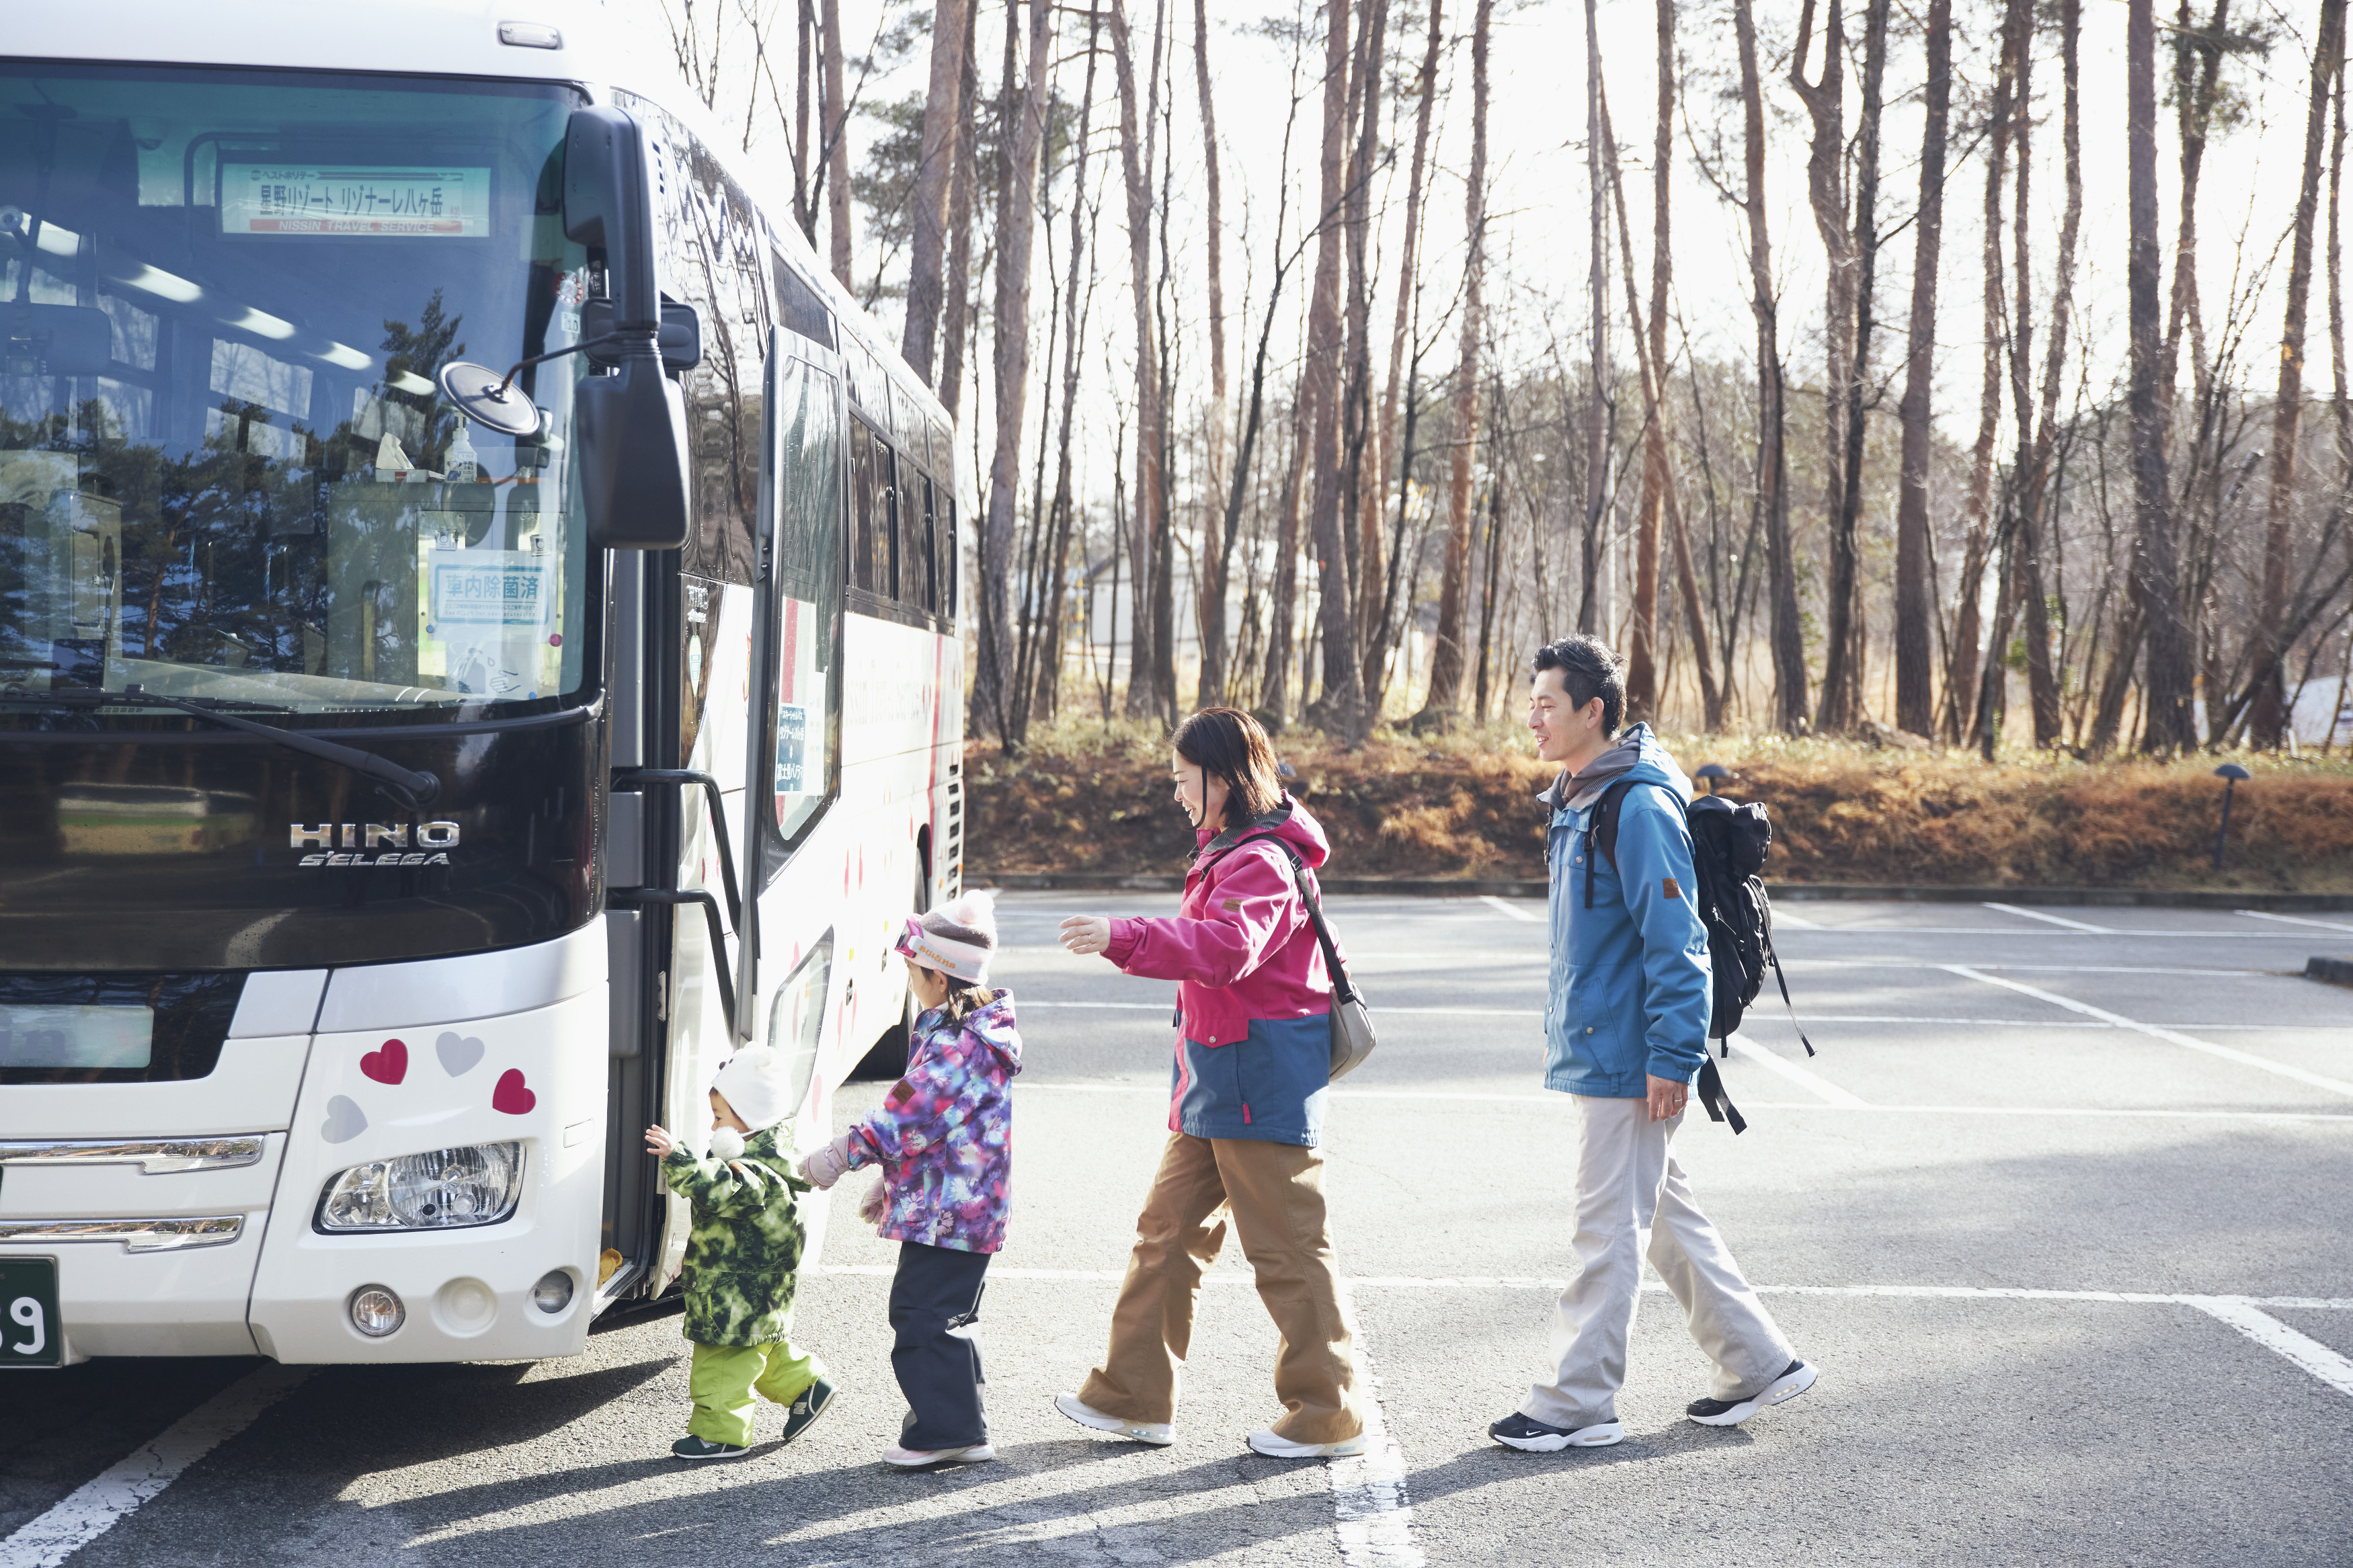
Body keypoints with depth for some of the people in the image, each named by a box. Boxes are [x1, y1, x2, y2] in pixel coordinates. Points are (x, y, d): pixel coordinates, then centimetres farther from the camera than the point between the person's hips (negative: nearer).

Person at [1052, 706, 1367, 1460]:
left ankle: (1328, 1414, 7)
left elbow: (1227, 947, -38)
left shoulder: (1262, 862, -19)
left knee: (1287, 1246, -2)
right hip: (1218, 1077, 11)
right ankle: (1133, 1396, 18)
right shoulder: (1230, 851, 15)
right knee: (1169, 1230, 12)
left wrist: (1123, 938, -47)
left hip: (1260, 1082, -10)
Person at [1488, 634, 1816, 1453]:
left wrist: (1674, 1056, -22)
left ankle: (1578, 1401, 6)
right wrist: (1566, 1025, 24)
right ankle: (1759, 1361, 26)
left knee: (1609, 1229, -2)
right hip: (1593, 1048, 10)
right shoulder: (1577, 803, 13)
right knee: (1665, 1215, 16)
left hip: (1626, 1059, -10)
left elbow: (1675, 940, -20)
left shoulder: (1640, 808, -17)